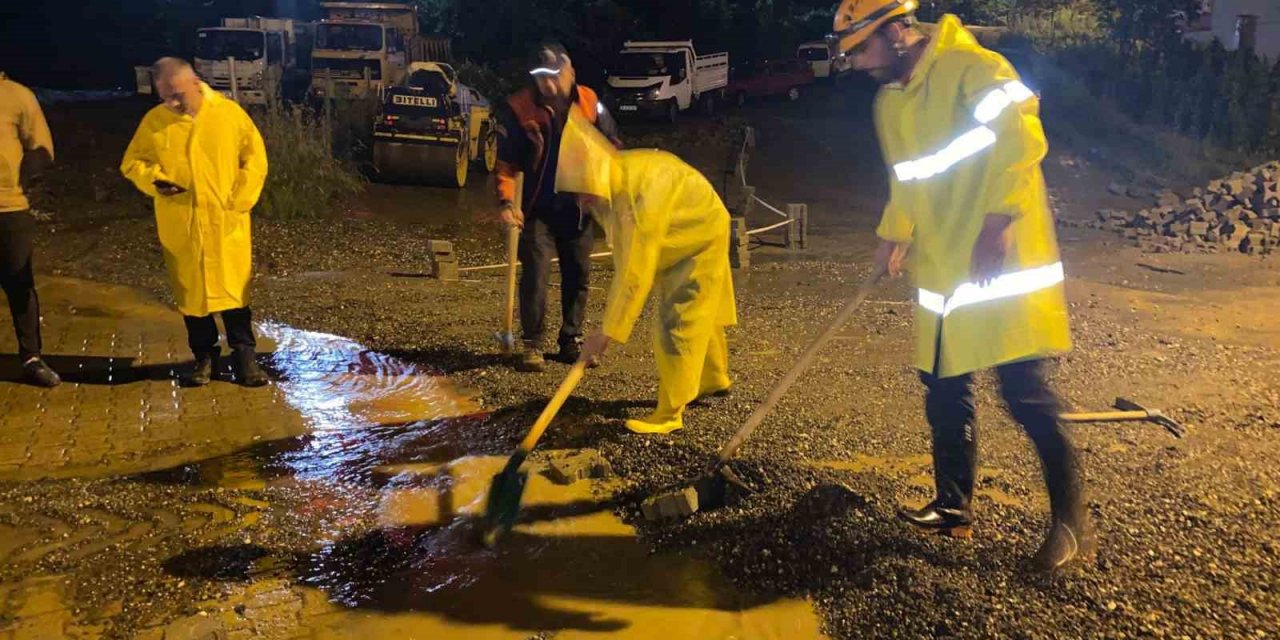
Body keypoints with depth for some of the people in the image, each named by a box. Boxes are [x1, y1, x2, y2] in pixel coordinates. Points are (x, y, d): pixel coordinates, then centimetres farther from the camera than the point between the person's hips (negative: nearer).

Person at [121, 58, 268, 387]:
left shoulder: (229, 112, -3)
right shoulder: (154, 121, 0)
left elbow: (255, 159, 0)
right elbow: (132, 162, 9)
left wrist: (238, 202, -7)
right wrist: (154, 180, -12)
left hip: (227, 223, -1)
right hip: (180, 226, 2)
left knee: (234, 288, 3)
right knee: (191, 292, 9)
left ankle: (244, 355, 14)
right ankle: (204, 355, 23)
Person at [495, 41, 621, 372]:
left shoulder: (590, 102, -6)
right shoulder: (518, 108, -14)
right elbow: (506, 161, -10)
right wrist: (506, 201, -23)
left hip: (579, 207, 3)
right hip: (539, 208, -3)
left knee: (578, 274, 10)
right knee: (536, 274, -10)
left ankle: (571, 341, 24)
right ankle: (532, 344, 4)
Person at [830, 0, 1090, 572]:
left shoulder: (972, 69, -13)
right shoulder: (888, 102, 14)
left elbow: (1023, 140, -22)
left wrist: (995, 225, -27)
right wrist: (894, 236, 13)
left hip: (1003, 262, -8)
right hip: (941, 269, 8)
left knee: (1026, 394, -6)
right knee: (943, 390, 10)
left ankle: (1072, 524, 6)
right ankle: (954, 507, 24)